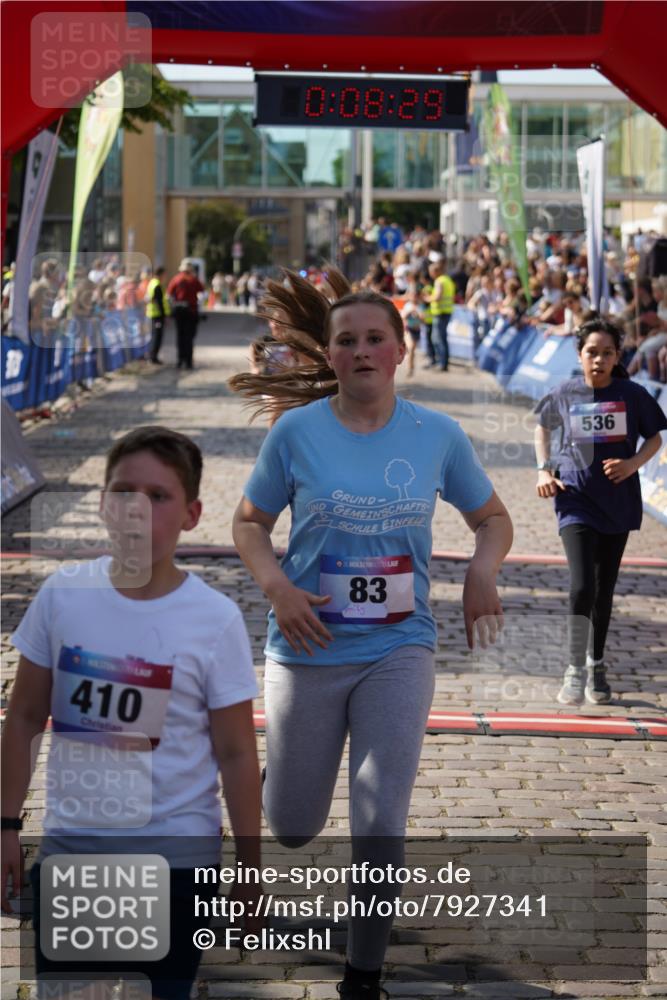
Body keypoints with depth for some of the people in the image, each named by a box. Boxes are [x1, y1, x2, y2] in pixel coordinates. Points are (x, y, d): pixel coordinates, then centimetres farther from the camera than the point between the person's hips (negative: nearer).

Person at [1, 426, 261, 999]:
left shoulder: (216, 621, -10)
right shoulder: (63, 595, -4)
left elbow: (236, 755, -6)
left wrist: (250, 873, -3)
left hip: (177, 859, -2)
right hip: (70, 846, 2)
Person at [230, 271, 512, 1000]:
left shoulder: (437, 435, -2)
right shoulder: (297, 430, -6)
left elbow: (492, 516, 10)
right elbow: (249, 522, 3)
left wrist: (483, 570, -11)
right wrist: (276, 588, -16)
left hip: (399, 649, 0)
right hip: (310, 648, 0)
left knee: (382, 822, -6)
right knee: (293, 829, 11)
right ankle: (263, 771, 50)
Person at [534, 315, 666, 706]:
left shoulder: (632, 394, -3)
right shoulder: (565, 395, -2)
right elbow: (543, 427, 17)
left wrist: (633, 464, -11)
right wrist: (544, 469, 4)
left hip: (618, 501, 2)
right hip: (576, 500, -1)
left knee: (605, 590, 12)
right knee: (582, 585, -15)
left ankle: (596, 666, 28)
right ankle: (576, 671, -6)